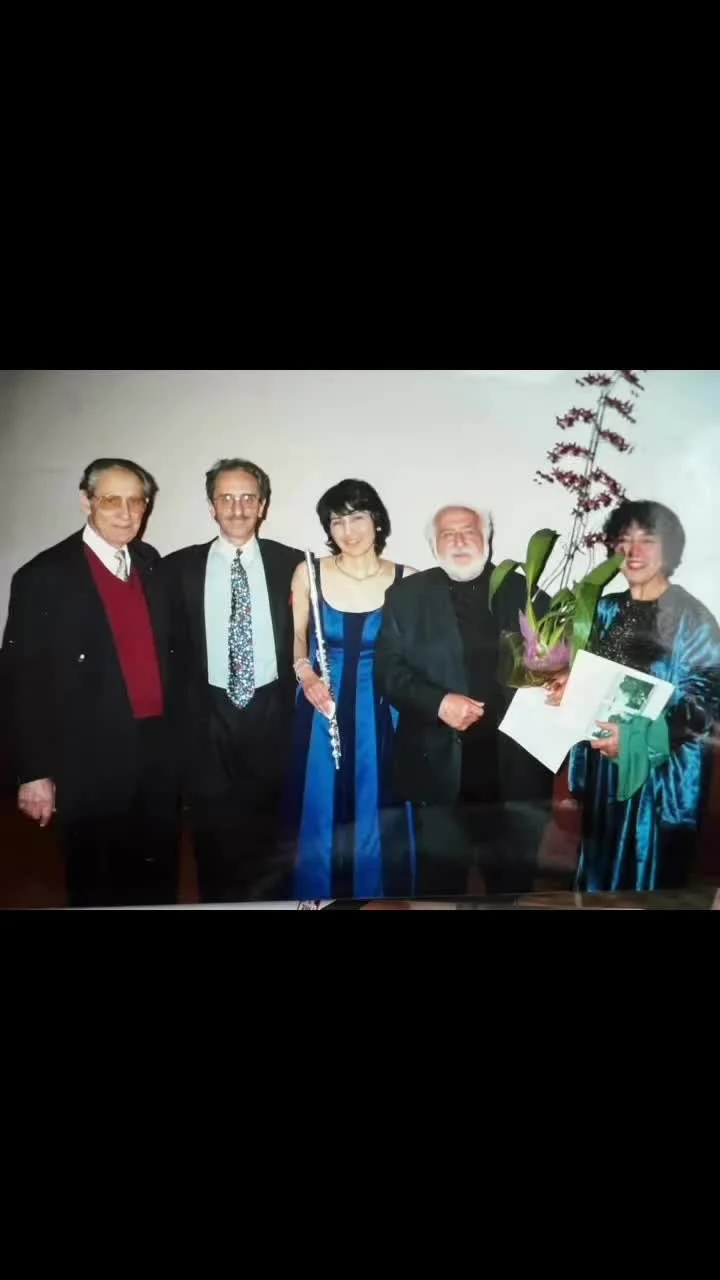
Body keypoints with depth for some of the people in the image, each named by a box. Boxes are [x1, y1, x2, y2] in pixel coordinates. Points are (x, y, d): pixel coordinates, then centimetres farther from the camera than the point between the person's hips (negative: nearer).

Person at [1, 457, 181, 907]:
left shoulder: (150, 562, 6)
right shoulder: (44, 576, -10)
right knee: (97, 885, 14)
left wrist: (177, 726, 8)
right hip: (91, 760, -5)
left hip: (159, 748, 5)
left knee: (159, 879, 19)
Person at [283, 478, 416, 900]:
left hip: (380, 712, 0)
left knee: (376, 818, 10)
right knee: (322, 815, 10)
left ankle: (376, 894, 32)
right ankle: (320, 894, 33)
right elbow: (296, 636, 7)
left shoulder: (406, 580, -6)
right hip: (322, 709, 1)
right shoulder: (309, 572, -4)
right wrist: (306, 675, -10)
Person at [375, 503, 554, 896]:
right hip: (441, 768, -1)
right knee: (440, 879, 11)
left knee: (514, 878, 16)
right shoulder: (406, 595, 4)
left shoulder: (526, 593, 7)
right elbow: (388, 670, -2)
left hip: (514, 770, 2)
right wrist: (437, 702, -17)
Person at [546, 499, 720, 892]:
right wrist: (570, 684, -6)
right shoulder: (607, 609, 5)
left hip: (661, 770, -5)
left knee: (649, 872, 8)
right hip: (603, 763, 5)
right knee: (600, 863, 18)